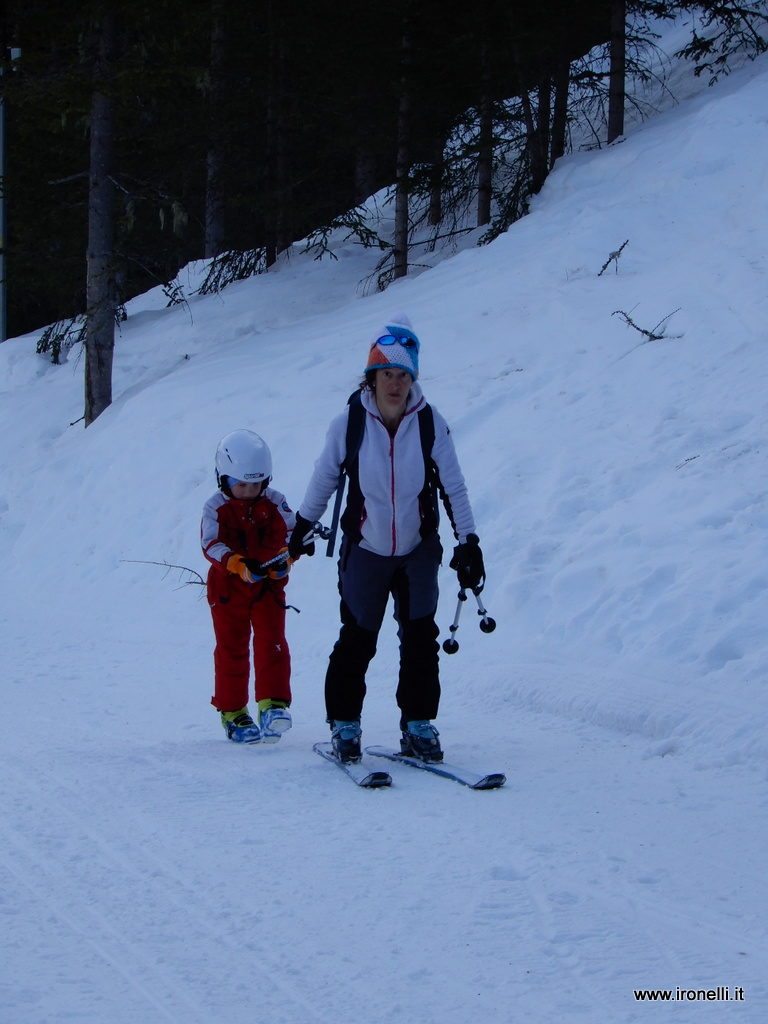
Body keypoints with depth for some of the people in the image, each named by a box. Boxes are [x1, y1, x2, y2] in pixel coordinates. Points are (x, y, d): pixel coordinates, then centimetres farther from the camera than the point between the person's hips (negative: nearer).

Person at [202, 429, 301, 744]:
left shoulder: (273, 503, 0)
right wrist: (239, 565, -37)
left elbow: (291, 529, -7)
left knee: (271, 642, -11)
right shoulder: (216, 508, -8)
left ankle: (273, 703, -13)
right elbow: (212, 545, -20)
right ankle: (232, 712, 14)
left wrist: (288, 553, -31)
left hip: (268, 587, 1)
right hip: (229, 589, -1)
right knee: (232, 649, 5)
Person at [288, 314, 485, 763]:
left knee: (420, 639, 1)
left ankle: (419, 725, 11)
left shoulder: (431, 423, -10)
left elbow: (453, 486, -4)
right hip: (364, 551, -1)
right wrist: (302, 527, 15)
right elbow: (325, 477, 6)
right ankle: (344, 724, 14)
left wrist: (469, 542, -10)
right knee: (357, 640, 1)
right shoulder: (349, 423, -10)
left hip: (418, 552, 1)